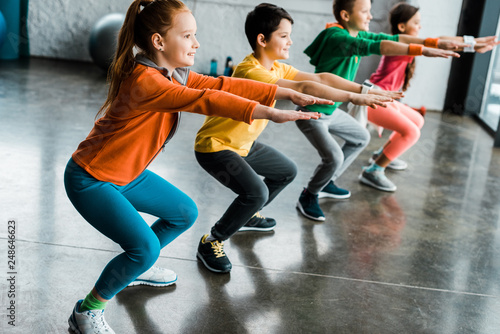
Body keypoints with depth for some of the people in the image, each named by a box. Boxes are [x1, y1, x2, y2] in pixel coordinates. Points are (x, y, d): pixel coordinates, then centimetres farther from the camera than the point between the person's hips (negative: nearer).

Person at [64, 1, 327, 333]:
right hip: (91, 179, -10)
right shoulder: (143, 80, -30)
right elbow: (205, 100, -40)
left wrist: (288, 92, -6)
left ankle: (136, 268, 37)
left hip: (127, 173, 10)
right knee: (145, 247, -21)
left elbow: (223, 85, -4)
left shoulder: (175, 74, -1)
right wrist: (270, 113, -44)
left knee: (185, 213, 18)